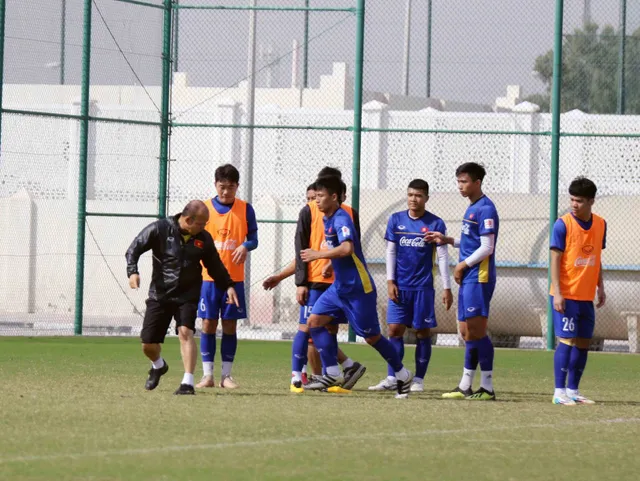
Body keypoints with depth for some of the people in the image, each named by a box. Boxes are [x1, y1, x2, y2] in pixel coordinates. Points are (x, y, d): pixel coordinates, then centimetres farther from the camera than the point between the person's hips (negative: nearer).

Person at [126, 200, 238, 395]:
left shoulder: (204, 238, 1)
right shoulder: (160, 229, -9)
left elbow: (215, 265, 13)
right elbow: (134, 248, -8)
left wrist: (228, 285, 2)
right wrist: (132, 271, -24)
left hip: (187, 296, 0)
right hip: (159, 294, 0)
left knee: (185, 331, -24)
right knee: (148, 344, 3)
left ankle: (188, 383, -25)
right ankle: (158, 366, 39)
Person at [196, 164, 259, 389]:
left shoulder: (245, 209, 2)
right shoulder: (205, 208, 3)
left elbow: (253, 237, 5)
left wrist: (245, 246, -17)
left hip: (235, 277, 0)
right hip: (209, 277, 0)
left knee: (230, 326, 3)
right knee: (208, 324, 0)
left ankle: (226, 375, 9)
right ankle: (207, 374, 4)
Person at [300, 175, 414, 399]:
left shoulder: (341, 219, -19)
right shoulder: (327, 219, 10)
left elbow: (347, 248, -36)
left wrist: (317, 255, -28)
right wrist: (330, 265, 13)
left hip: (357, 288, -9)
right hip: (339, 286, 9)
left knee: (371, 336, 0)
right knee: (315, 321, -3)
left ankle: (403, 376, 16)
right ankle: (333, 374, -1)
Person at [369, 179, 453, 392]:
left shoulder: (435, 224, -3)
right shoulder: (396, 220, 5)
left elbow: (443, 257, -2)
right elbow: (391, 252, 7)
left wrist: (447, 288, -5)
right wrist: (390, 282, 0)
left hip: (423, 287, -2)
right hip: (400, 286, 2)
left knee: (422, 332, 2)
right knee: (395, 329, -2)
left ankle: (419, 380, 8)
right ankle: (392, 379, 1)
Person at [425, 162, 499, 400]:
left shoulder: (485, 209, -13)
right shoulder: (472, 208, 16)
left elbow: (487, 248, -17)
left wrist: (463, 265, -11)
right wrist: (447, 240, 13)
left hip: (478, 278, -10)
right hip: (468, 278, 10)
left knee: (475, 332, -9)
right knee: (467, 332, 10)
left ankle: (487, 388, -7)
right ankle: (465, 387, 14)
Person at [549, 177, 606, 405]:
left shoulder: (600, 224, 7)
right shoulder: (563, 225, -10)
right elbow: (555, 260, -11)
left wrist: (600, 288, 14)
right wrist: (557, 293, -17)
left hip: (586, 296, 6)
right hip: (566, 295, -6)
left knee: (583, 343, 9)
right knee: (567, 341, -9)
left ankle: (573, 390, 17)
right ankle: (559, 392, -4)